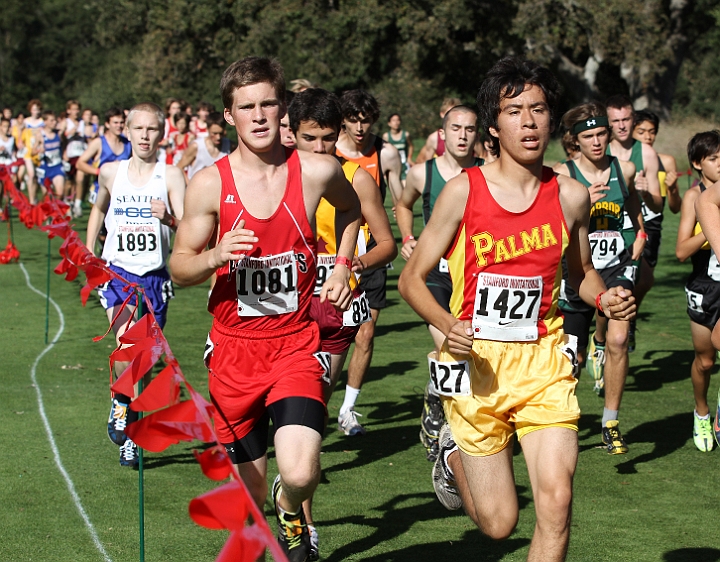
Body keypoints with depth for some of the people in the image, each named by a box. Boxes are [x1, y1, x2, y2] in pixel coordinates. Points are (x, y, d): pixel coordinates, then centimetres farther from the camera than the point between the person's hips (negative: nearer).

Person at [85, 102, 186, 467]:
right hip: (116, 272, 1)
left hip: (154, 276, -1)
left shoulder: (170, 176, -5)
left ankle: (130, 440, 21)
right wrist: (89, 252, 20)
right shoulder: (111, 172, 4)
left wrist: (169, 219, -33)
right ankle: (121, 401, 4)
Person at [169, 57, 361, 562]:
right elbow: (179, 268, 0)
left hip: (295, 344, -1)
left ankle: (290, 508, 17)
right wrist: (216, 256, -20)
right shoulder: (210, 183, -7)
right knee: (249, 492, 7)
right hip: (234, 349, 1)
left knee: (300, 474, -20)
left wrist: (343, 265, 8)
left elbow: (351, 207, 20)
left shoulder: (317, 172, -5)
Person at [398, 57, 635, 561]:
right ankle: (454, 454, 39)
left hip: (543, 361, 2)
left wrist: (605, 297, -3)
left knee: (556, 501, -15)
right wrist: (447, 325, -21)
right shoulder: (464, 191, -7)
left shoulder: (570, 195, 1)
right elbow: (412, 279, -2)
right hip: (477, 360, -2)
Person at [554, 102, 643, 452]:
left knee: (617, 339, -22)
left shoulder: (625, 170, 4)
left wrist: (641, 234, 12)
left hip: (616, 267, 1)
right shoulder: (563, 175, -7)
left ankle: (610, 424, -8)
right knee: (573, 356, 10)